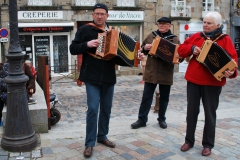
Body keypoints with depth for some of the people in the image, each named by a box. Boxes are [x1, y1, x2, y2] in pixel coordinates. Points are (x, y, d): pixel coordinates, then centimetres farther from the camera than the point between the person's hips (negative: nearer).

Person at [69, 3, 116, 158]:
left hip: (109, 77, 5)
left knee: (106, 108, 12)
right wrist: (87, 44, -19)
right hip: (92, 77, -5)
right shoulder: (85, 30, -1)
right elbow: (73, 49, -3)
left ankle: (102, 136, 29)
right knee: (93, 108, -10)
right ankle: (89, 143, 2)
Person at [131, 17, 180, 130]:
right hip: (151, 72, 1)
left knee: (164, 97, 10)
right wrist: (145, 48, -7)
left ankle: (162, 119, 25)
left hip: (166, 73, -1)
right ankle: (142, 119, 12)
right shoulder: (151, 36, 8)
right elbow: (142, 49, 15)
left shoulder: (174, 39, 2)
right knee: (146, 96, 4)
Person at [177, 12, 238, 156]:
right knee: (191, 111, 10)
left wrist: (231, 72, -28)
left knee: (210, 114, 6)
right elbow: (181, 50, 8)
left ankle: (208, 144, 19)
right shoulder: (197, 37, 8)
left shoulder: (225, 40, -2)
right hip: (193, 80, 3)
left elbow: (232, 59, -9)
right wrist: (191, 48, -11)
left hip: (212, 83, -3)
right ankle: (189, 141, 23)